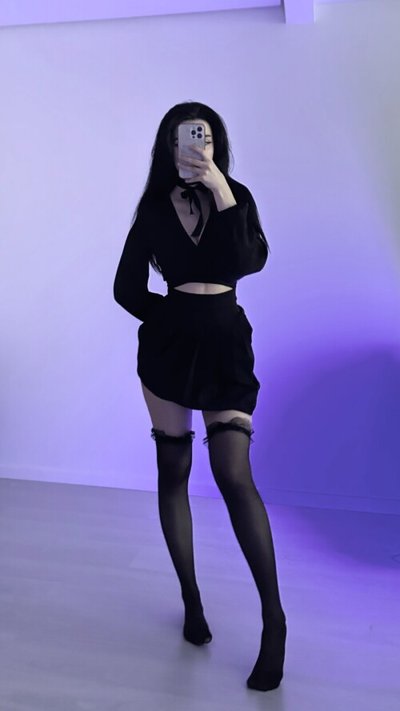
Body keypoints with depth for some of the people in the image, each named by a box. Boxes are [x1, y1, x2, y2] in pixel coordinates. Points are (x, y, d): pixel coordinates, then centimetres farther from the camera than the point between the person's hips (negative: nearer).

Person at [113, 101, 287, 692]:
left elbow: (250, 260, -18)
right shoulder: (154, 208, 3)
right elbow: (127, 288, 6)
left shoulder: (235, 196, 1)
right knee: (173, 471, 6)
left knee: (233, 473, -15)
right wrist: (174, 314, -1)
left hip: (225, 343, -2)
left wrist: (220, 190, -20)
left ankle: (274, 618, -7)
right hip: (168, 343, 2)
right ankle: (191, 600, 21)